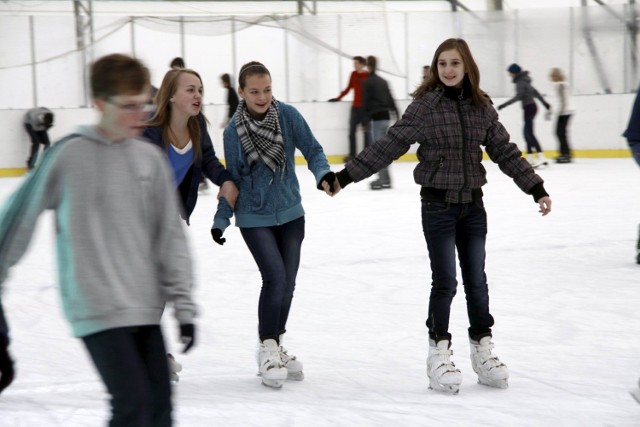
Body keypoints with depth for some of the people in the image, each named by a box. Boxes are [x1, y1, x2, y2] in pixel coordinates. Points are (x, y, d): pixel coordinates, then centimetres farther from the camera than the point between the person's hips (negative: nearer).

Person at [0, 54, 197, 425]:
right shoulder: (68, 156, -9)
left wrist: (183, 304, 4)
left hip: (145, 308, 5)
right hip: (97, 308, -5)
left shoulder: (151, 159, 5)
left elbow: (170, 236, 8)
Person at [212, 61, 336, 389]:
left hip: (290, 214, 3)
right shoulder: (233, 131, -10)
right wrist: (221, 220, -4)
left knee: (287, 283, 8)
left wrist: (323, 173, -28)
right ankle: (268, 350, 1)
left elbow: (312, 150, -7)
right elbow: (232, 179, -2)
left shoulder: (287, 115, -9)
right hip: (254, 219, -3)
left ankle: (276, 346, 26)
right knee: (275, 278, -15)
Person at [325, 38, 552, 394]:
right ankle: (440, 352, 14)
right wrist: (346, 176, -14)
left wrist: (536, 188, 6)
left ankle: (483, 348, 24)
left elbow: (505, 151, 7)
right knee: (445, 281, 0)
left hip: (473, 205, 3)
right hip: (439, 205, -3)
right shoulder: (425, 105, -9)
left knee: (477, 280, 11)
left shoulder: (482, 106, 2)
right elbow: (390, 145, -9)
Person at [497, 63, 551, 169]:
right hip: (531, 106, 10)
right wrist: (544, 102, 28)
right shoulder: (523, 80, 15)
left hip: (529, 108, -10)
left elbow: (518, 97, -24)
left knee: (529, 133, -13)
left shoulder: (520, 82, -13)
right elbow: (535, 92, 21)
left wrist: (504, 105, -26)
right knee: (528, 133, 12)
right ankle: (530, 159, 15)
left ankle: (542, 158, -20)